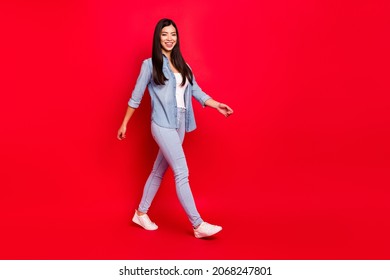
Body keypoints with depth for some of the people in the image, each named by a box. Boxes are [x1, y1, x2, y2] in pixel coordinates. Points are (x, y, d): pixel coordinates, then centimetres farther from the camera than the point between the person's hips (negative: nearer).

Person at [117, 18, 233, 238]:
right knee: (182, 173, -10)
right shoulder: (150, 65, -3)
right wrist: (124, 123, 3)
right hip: (163, 125, -6)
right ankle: (198, 225, -5)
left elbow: (196, 91, 7)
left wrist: (217, 105, -6)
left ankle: (141, 213, 30)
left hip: (180, 124, 7)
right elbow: (136, 97, 0)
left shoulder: (182, 65, 13)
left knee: (159, 171, 14)